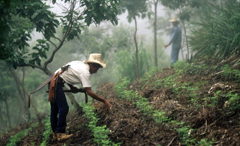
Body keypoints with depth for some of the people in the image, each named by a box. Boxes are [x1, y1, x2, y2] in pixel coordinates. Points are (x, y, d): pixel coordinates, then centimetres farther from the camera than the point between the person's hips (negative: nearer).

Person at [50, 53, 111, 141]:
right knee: (64, 108, -9)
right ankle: (60, 133, -4)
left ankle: (55, 133, 22)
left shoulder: (80, 64, 13)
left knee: (55, 108, 14)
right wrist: (104, 101, -17)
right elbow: (89, 92, -20)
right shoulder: (85, 72, -16)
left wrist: (71, 87, 11)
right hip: (56, 83, -11)